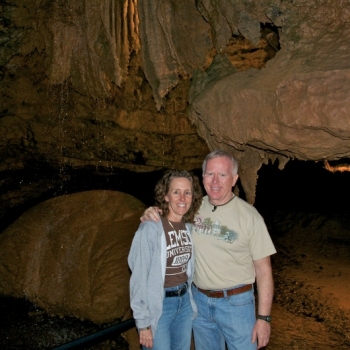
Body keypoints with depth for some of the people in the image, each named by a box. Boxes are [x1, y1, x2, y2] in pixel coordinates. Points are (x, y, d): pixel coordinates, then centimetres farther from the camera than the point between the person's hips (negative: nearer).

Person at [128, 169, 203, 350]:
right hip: (158, 306, -6)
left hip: (185, 302, 6)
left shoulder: (190, 228, 1)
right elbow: (139, 278, -15)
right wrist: (143, 322, -13)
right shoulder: (150, 229, -19)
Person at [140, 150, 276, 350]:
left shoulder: (249, 216, -13)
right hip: (199, 299, 4)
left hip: (236, 302, -4)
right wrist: (151, 214, -12)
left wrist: (264, 317, -12)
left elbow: (263, 270, -10)